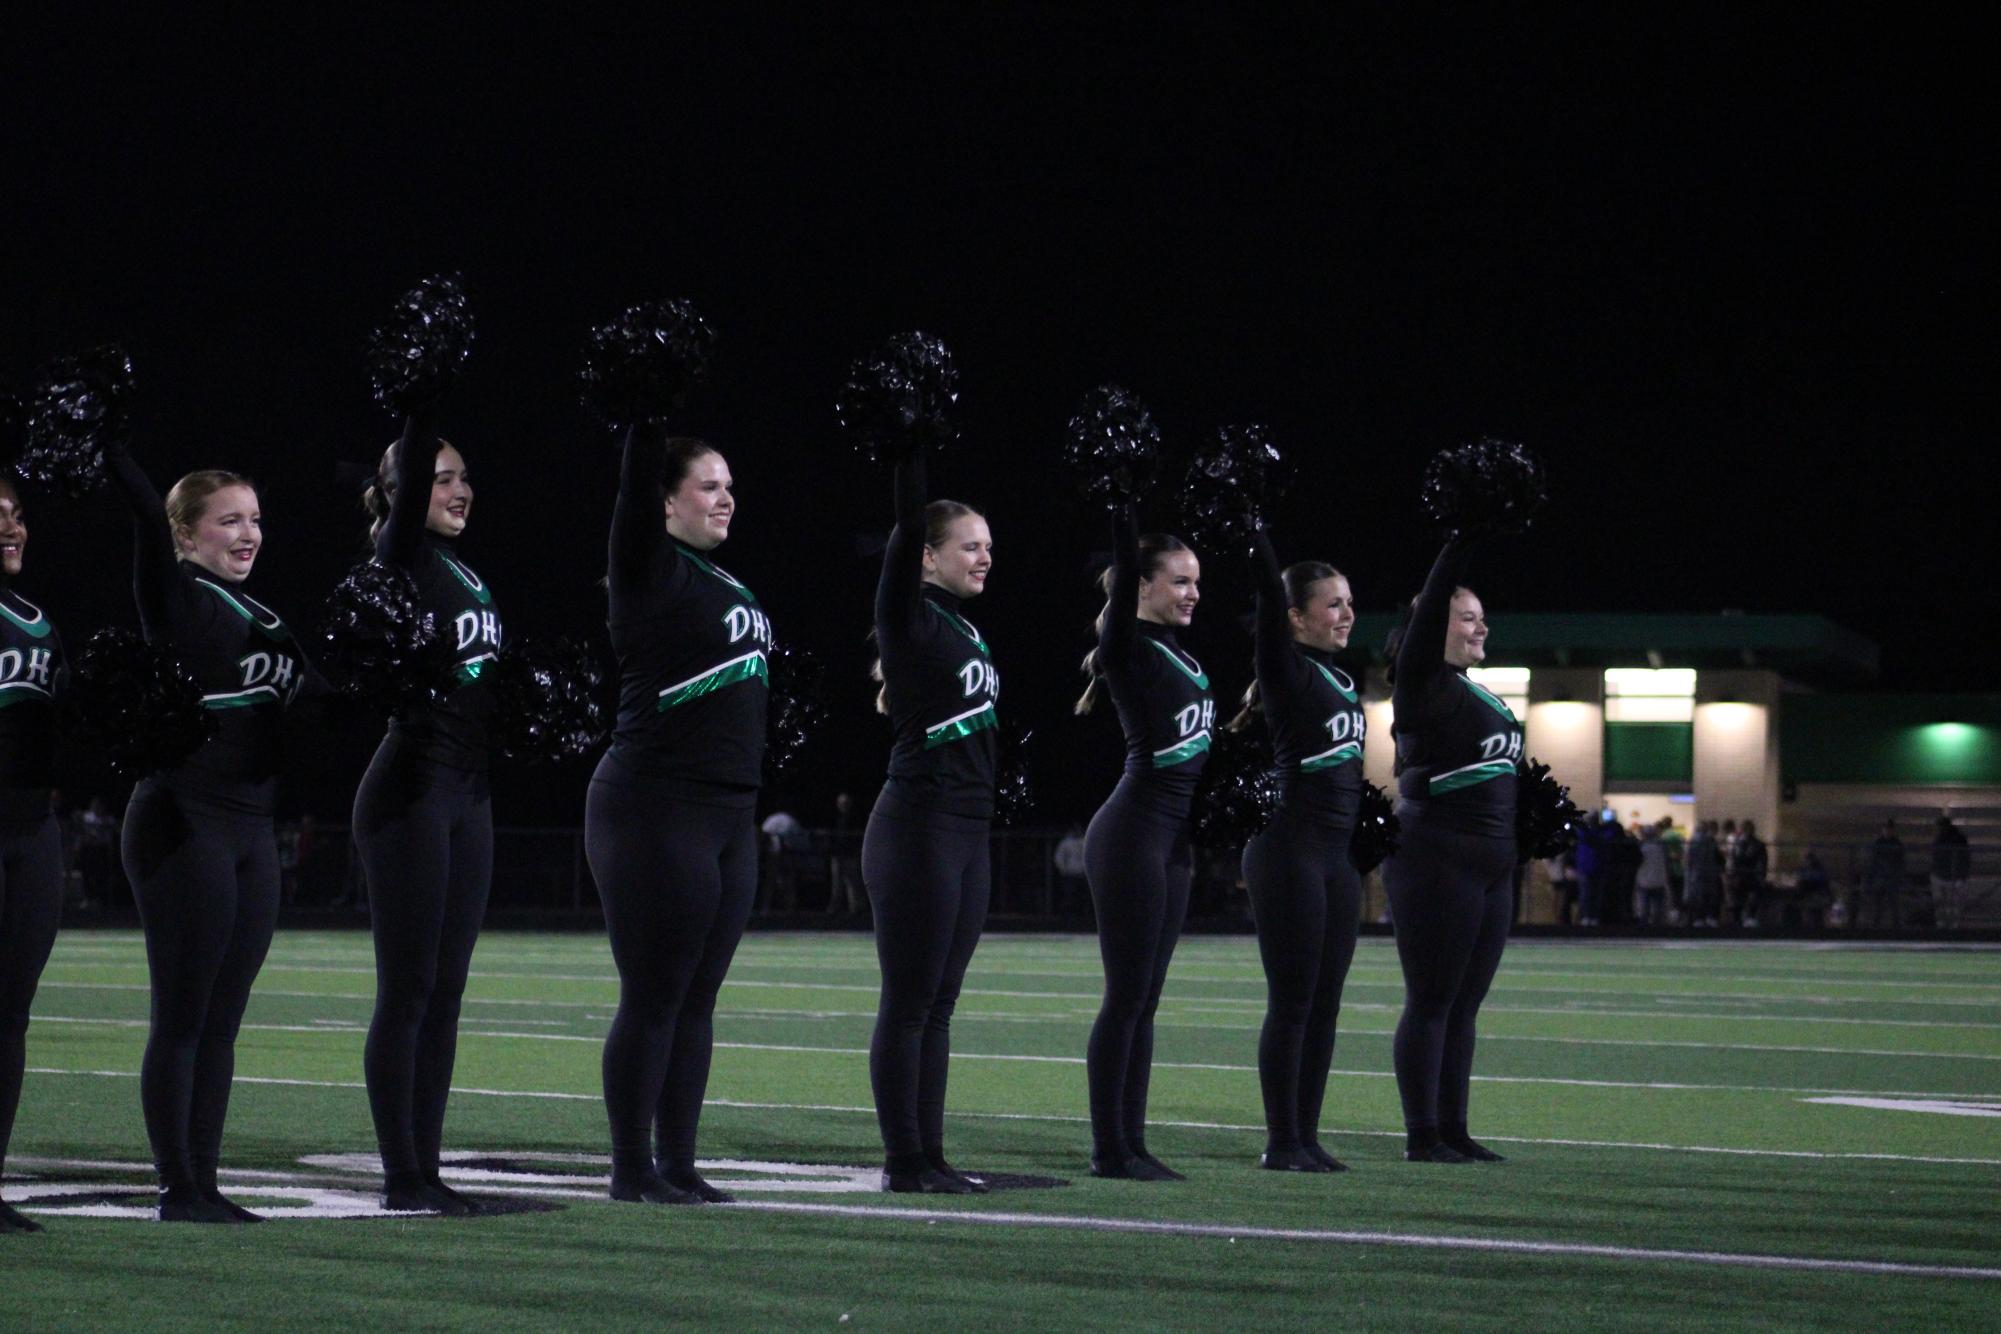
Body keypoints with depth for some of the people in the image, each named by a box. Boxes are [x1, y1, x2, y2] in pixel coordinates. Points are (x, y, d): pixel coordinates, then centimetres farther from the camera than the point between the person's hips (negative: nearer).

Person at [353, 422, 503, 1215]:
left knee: (444, 993, 9)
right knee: (407, 991, -4)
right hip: (410, 791, -8)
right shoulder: (402, 558, -9)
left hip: (468, 793, 8)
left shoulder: (470, 570, 13)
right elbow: (412, 470, -18)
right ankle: (402, 1178, -1)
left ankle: (425, 1171, 13)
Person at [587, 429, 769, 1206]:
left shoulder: (726, 581, 12)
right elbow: (637, 474, -18)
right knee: (653, 998, -4)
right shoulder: (652, 570, -10)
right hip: (654, 813, -8)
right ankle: (633, 1172, 2)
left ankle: (678, 1165, 15)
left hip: (729, 819, 8)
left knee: (696, 1002, 10)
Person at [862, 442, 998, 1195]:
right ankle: (904, 1162, -1)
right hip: (917, 829, -8)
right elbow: (908, 524, -16)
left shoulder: (963, 624, 13)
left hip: (968, 833, 8)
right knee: (909, 1003, -4)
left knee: (938, 1004, 9)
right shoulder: (908, 618, -9)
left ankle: (929, 1156, 13)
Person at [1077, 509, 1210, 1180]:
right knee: (1126, 996, -6)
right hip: (1132, 835, -9)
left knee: (1144, 999, 9)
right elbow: (1124, 565, -23)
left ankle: (1131, 1144, 12)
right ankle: (1109, 1149, -2)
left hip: (1172, 840, 9)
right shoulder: (1129, 647, -10)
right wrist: (1122, 511, -27)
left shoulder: (1179, 654, 13)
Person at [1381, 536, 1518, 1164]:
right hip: (1436, 862, -9)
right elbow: (1429, 607, -16)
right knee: (1431, 1001, -5)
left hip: (1490, 867, 9)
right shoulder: (1423, 683, -9)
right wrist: (1457, 543, -18)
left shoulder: (1475, 691, 15)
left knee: (1464, 1004, 9)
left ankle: (1452, 1130, 13)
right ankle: (1422, 1136, -3)